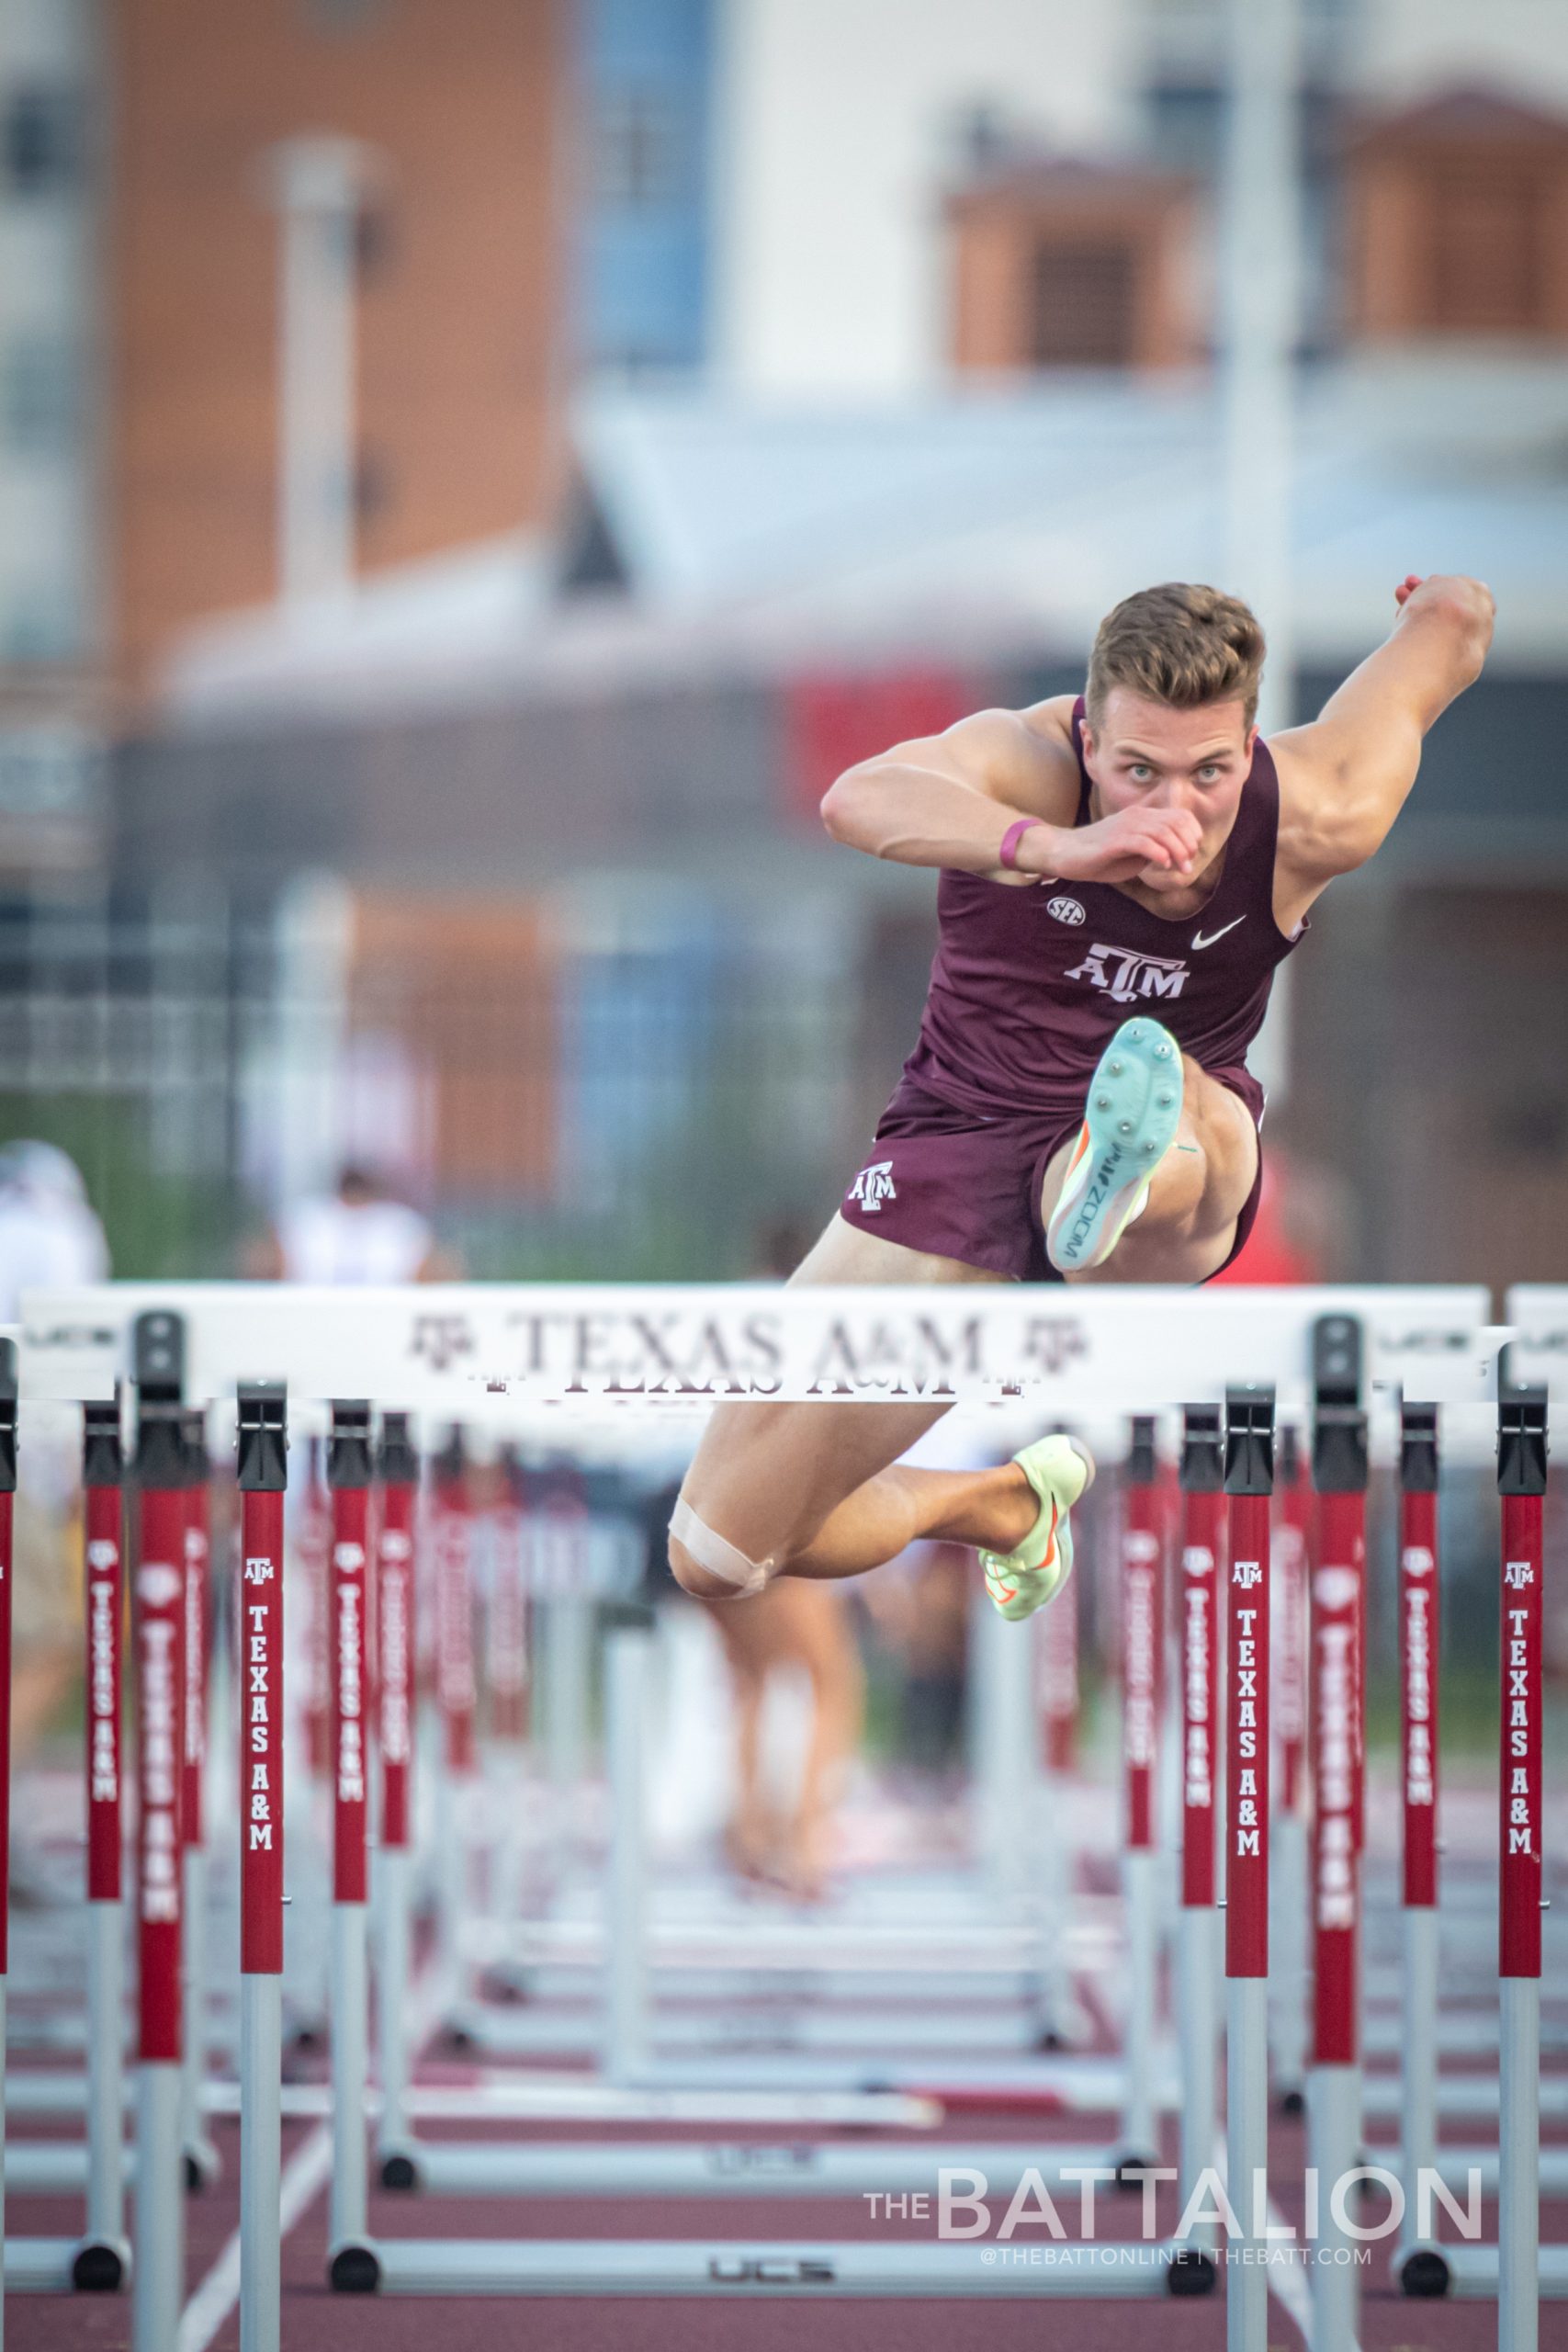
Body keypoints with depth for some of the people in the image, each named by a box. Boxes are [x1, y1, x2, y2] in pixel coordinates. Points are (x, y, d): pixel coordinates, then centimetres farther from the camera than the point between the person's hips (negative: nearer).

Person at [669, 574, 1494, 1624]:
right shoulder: (1027, 765, -23)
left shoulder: (1316, 819, -16)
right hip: (968, 1133, 0)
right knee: (716, 1555, 1)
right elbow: (860, 800, -47)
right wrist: (1054, 847, -61)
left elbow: (1450, 615, 2)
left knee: (1201, 1120, -41)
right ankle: (1005, 1505, 27)